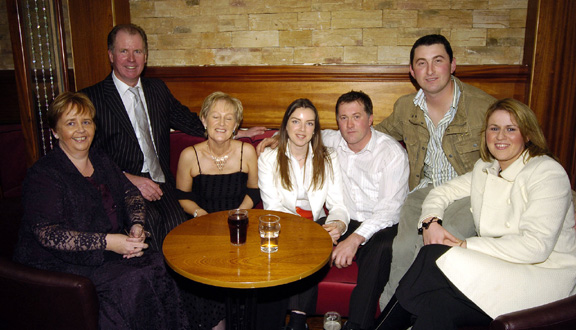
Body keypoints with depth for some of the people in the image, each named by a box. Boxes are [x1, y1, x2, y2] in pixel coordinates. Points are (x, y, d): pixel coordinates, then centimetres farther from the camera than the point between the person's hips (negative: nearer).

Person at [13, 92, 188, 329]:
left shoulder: (101, 160, 13)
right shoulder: (42, 174, -9)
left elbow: (131, 194, 15)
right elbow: (47, 233, -18)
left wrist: (136, 225, -7)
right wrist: (106, 241, -26)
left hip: (111, 254, 6)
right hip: (62, 265, -6)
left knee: (161, 266, -17)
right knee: (133, 282, -28)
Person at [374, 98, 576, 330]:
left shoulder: (548, 173, -11)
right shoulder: (485, 168, 11)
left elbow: (536, 246, -20)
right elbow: (443, 191, 16)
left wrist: (466, 245, -20)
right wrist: (431, 221, -7)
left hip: (543, 273, -5)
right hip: (497, 266, 6)